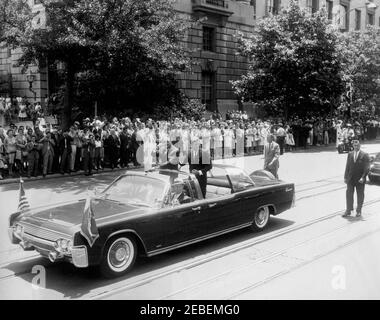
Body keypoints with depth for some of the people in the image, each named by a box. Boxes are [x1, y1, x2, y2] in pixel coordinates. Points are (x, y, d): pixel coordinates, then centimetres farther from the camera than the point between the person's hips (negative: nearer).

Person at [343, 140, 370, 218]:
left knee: (360, 195, 7)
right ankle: (348, 211, 6)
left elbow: (367, 168, -9)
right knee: (349, 194, 0)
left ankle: (359, 211, 18)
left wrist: (363, 177, -18)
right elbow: (347, 166, 9)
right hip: (351, 178, 3)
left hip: (360, 179, -3)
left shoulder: (365, 155, -5)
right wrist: (345, 177, 6)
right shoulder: (350, 154, 7)